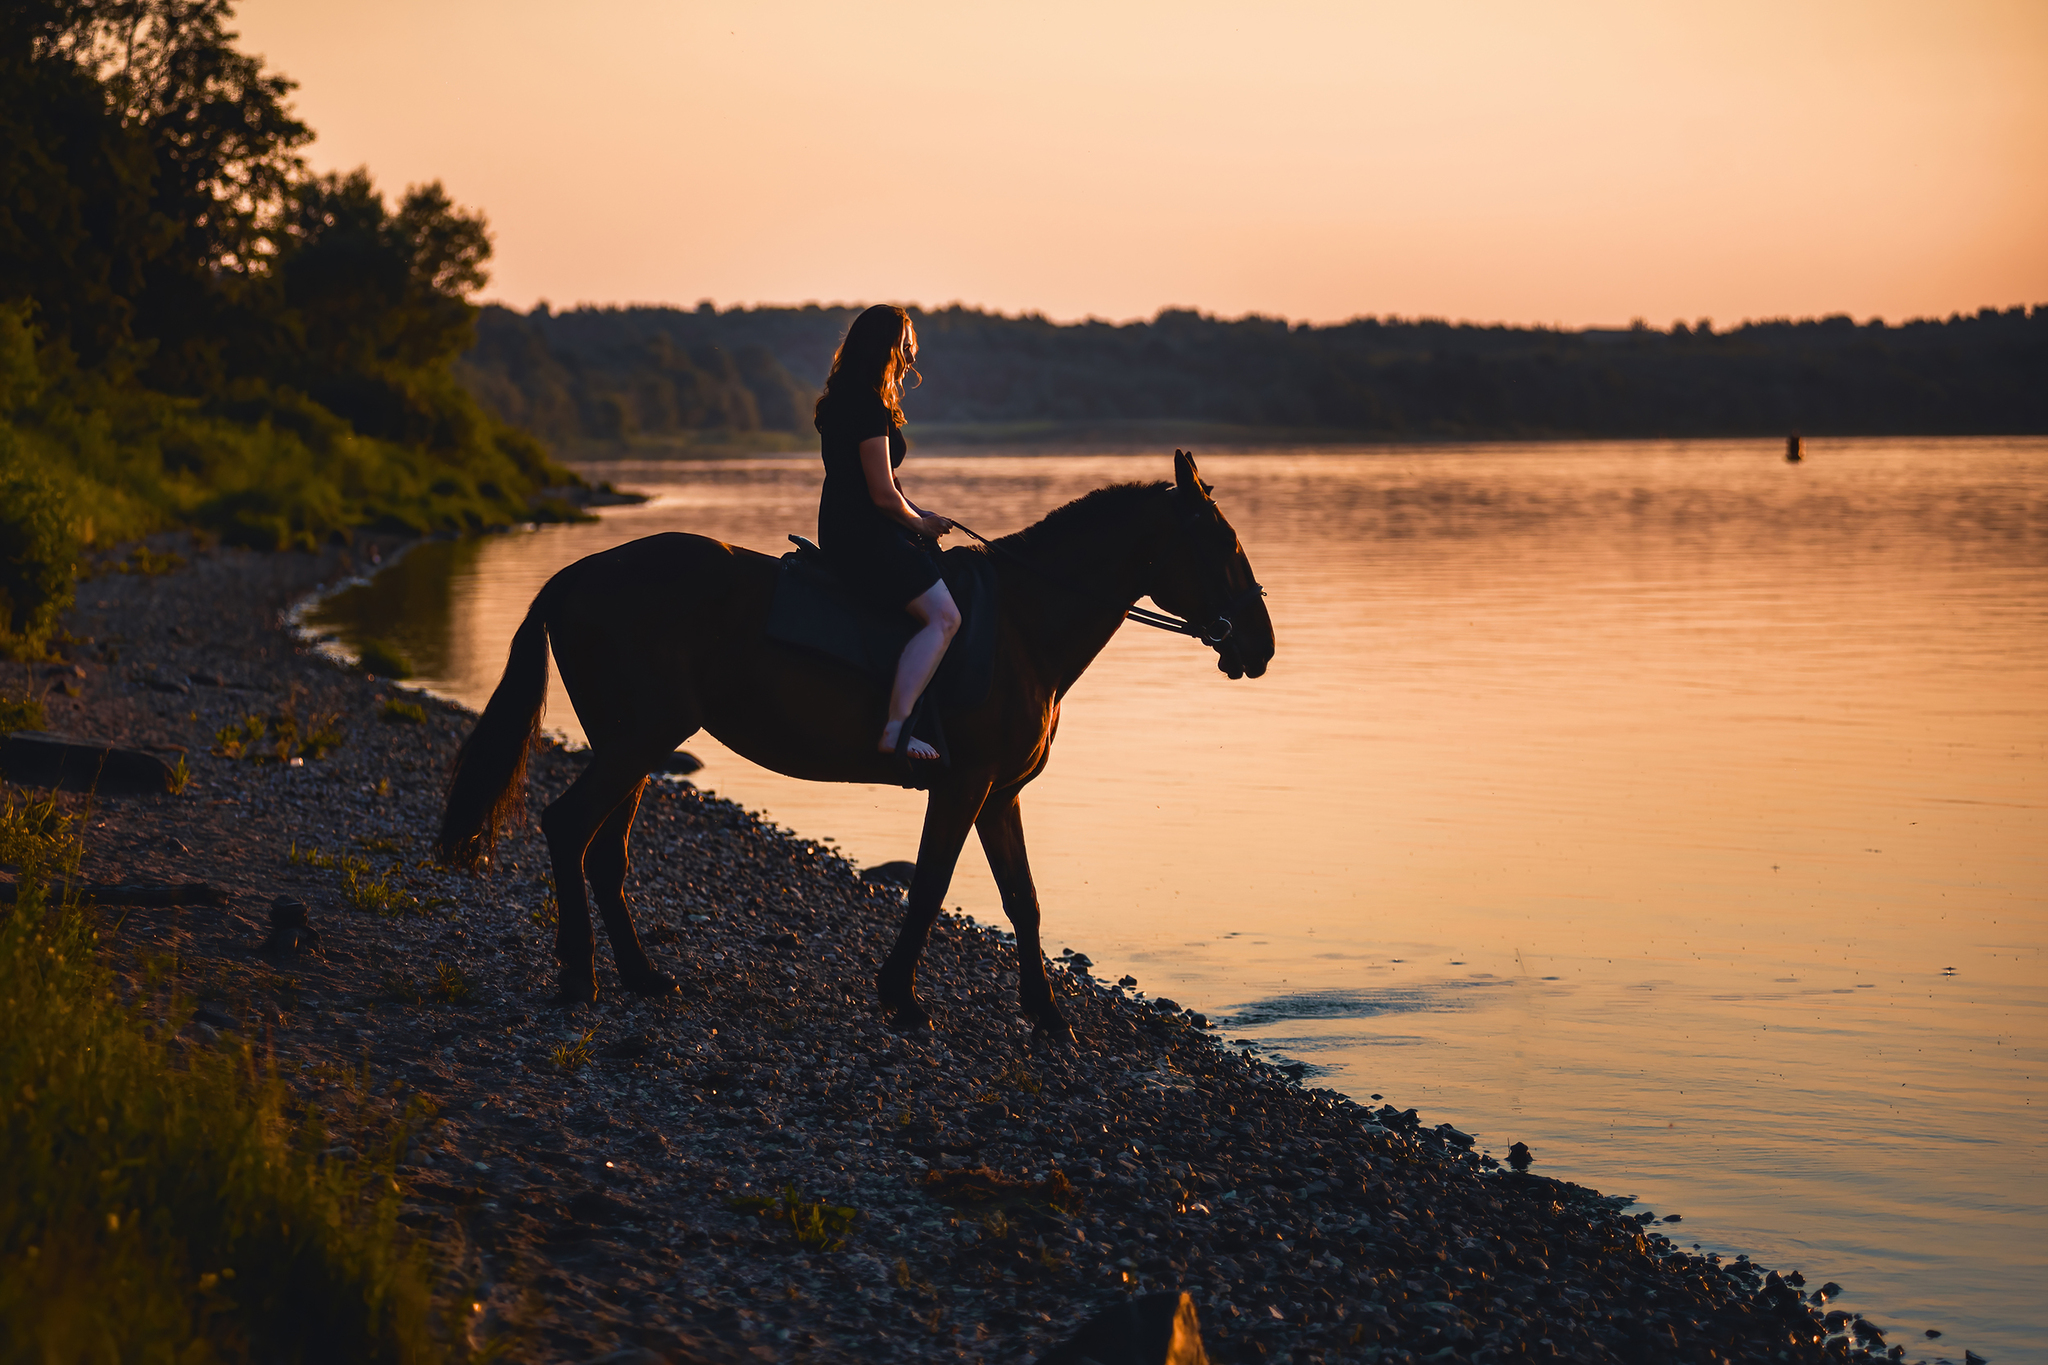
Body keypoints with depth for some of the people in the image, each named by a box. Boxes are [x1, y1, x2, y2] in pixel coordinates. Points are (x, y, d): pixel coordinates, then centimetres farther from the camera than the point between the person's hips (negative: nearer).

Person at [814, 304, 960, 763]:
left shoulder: (843, 400, 16)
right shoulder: (869, 407, -17)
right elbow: (883, 494, -18)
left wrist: (919, 515, 14)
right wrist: (919, 524, 0)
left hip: (845, 529, 11)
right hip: (861, 533, -11)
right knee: (942, 616, -20)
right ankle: (895, 730, -27)